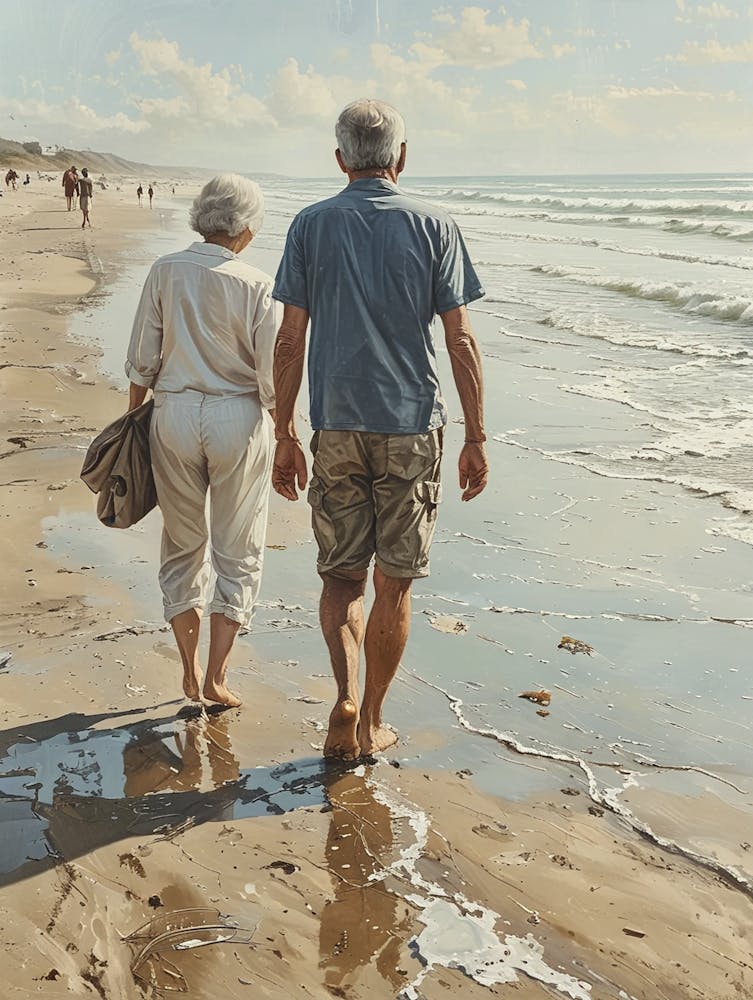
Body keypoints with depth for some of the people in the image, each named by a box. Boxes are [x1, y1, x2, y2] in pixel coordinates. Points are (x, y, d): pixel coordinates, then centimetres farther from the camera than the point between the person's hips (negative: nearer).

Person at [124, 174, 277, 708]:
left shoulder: (165, 271, -2)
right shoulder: (256, 286, -10)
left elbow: (142, 360, 1)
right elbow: (273, 377, -9)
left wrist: (133, 417, 14)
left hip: (174, 414, 3)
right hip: (239, 420, -2)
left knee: (182, 545, 16)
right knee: (238, 552, 11)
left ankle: (190, 670, 21)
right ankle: (216, 677, 11)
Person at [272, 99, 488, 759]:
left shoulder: (311, 226, 1)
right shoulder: (434, 227, -2)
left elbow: (290, 340, 0)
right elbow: (461, 342, -5)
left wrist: (284, 436, 6)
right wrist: (476, 438, 1)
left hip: (336, 427, 1)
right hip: (412, 428, -1)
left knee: (342, 576, 14)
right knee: (394, 583, 10)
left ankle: (347, 699, -4)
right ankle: (370, 724, 20)